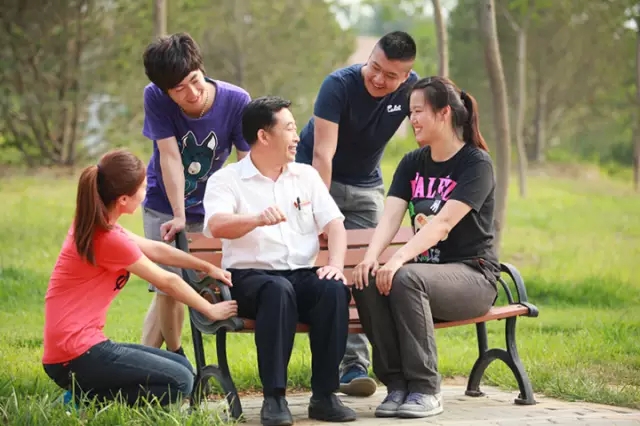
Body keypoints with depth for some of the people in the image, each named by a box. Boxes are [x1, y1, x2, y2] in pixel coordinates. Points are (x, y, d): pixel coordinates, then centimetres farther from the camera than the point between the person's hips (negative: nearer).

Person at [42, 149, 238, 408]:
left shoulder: (93, 226, 10)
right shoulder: (109, 239, -18)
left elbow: (155, 249, 20)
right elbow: (168, 282, -5)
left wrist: (207, 267, 22)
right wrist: (211, 311, 8)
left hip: (73, 348, 10)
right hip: (76, 356, -10)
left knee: (182, 367, 15)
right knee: (180, 382, -11)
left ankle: (90, 396, 6)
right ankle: (90, 402, -8)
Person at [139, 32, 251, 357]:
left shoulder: (236, 102, -22)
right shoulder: (155, 98, -22)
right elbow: (170, 156, -24)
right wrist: (178, 217, -28)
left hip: (209, 208, 1)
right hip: (164, 207, -1)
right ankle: (174, 355, 15)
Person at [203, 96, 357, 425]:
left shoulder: (306, 176, 16)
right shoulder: (226, 180, 2)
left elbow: (334, 223, 7)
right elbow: (217, 226, -18)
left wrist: (335, 263, -14)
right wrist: (257, 219, -38)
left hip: (303, 274, 4)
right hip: (250, 277, -4)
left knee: (335, 289, -29)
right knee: (278, 290, -37)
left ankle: (324, 396, -24)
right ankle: (274, 398, -33)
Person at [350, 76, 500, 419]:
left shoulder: (476, 164, -8)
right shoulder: (412, 164, 12)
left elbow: (443, 222, -22)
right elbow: (389, 217, -3)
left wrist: (399, 259, -35)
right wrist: (370, 257, -23)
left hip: (472, 274, -6)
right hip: (427, 269, 6)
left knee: (405, 279, -35)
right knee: (366, 281, -25)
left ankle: (425, 390, -27)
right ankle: (397, 384, -18)